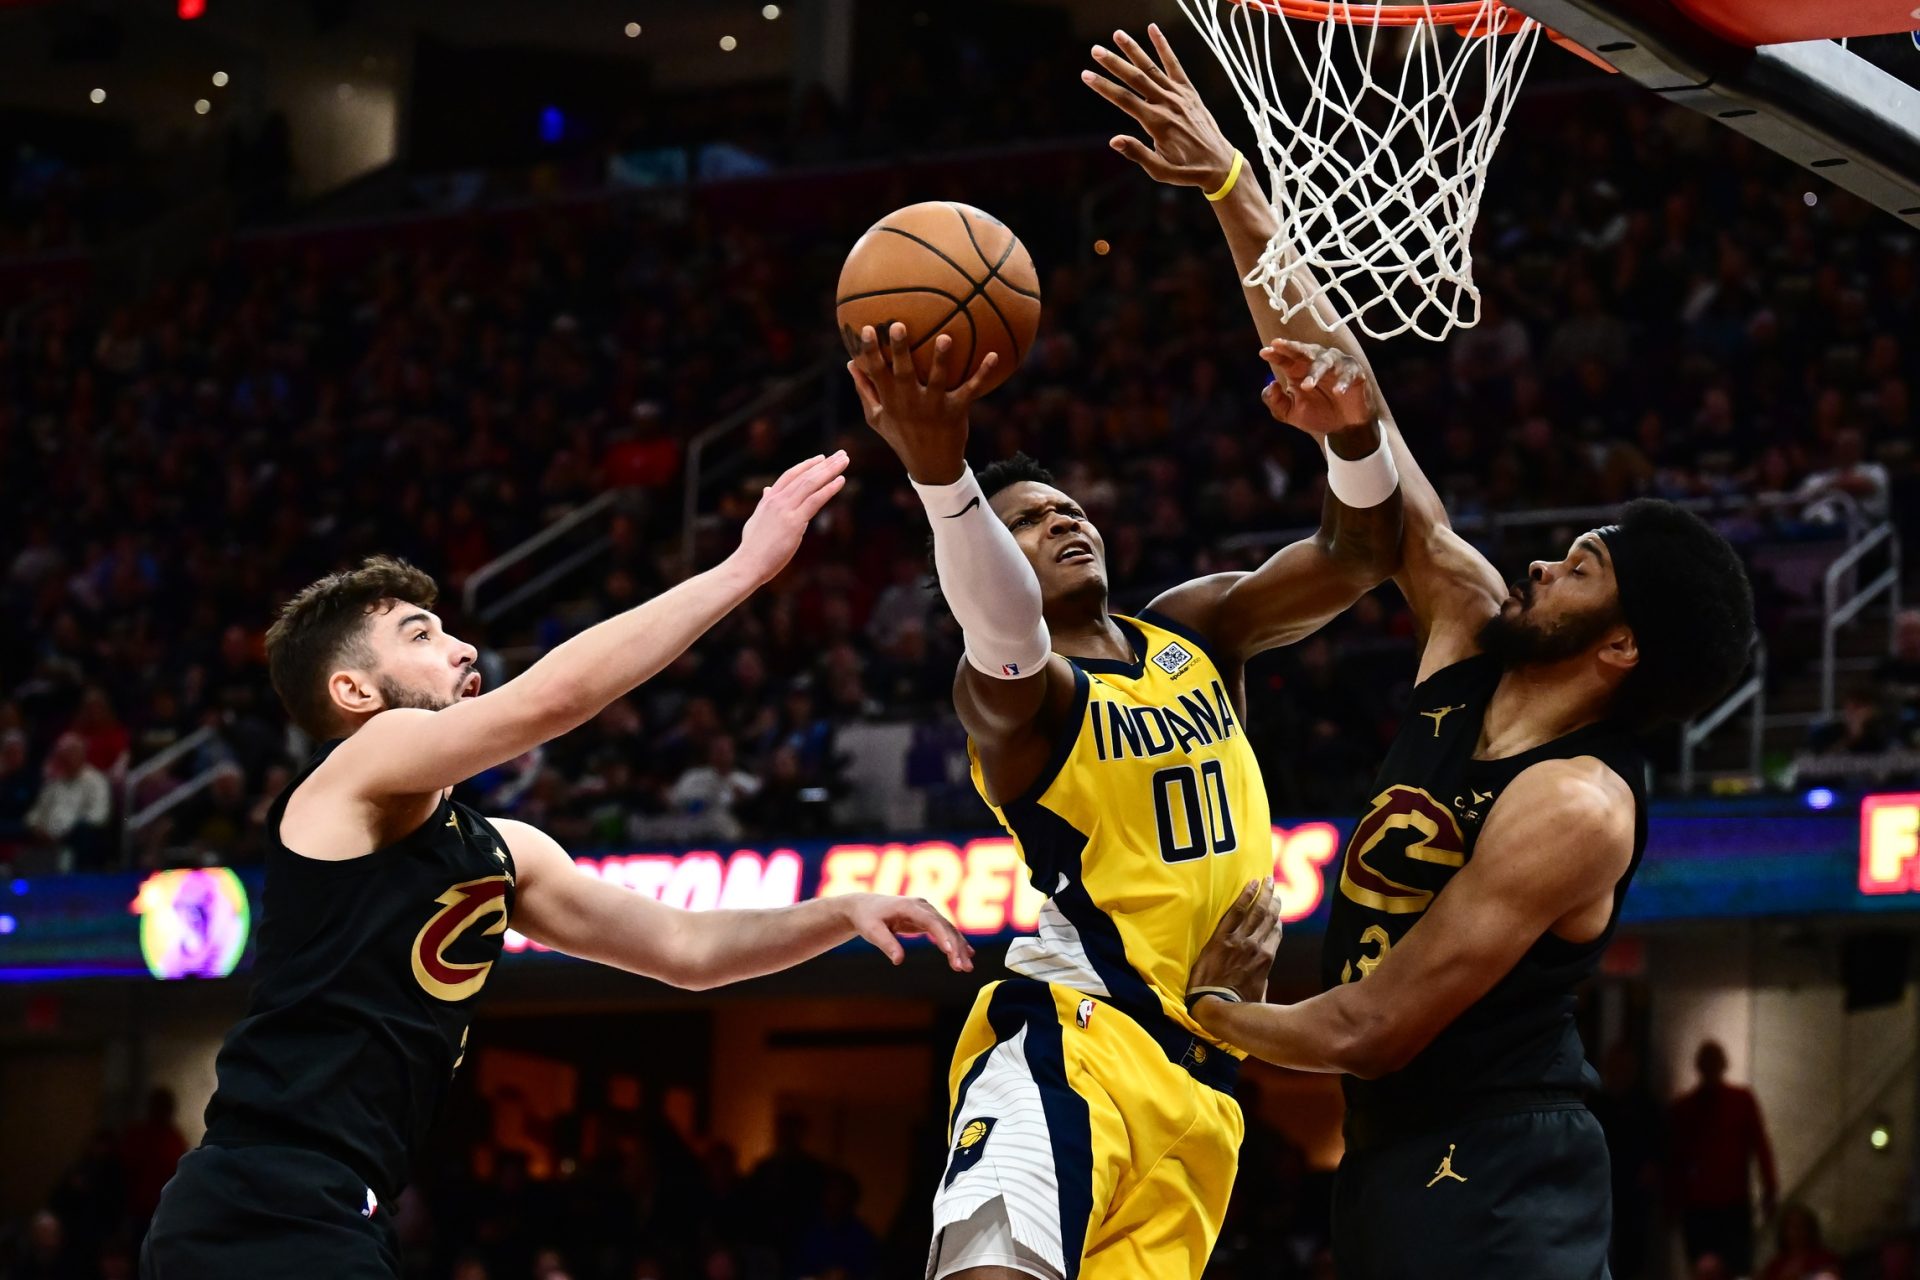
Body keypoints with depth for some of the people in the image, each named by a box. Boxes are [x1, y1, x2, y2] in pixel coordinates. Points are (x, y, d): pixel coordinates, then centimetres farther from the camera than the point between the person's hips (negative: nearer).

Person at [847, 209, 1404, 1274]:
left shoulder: (1194, 630, 15)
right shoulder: (1015, 691, -6)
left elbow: (1357, 559, 4)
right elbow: (1004, 633, -31)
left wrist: (1352, 435, -19)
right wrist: (940, 472, -52)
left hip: (1197, 1076, 7)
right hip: (1075, 1033, -7)